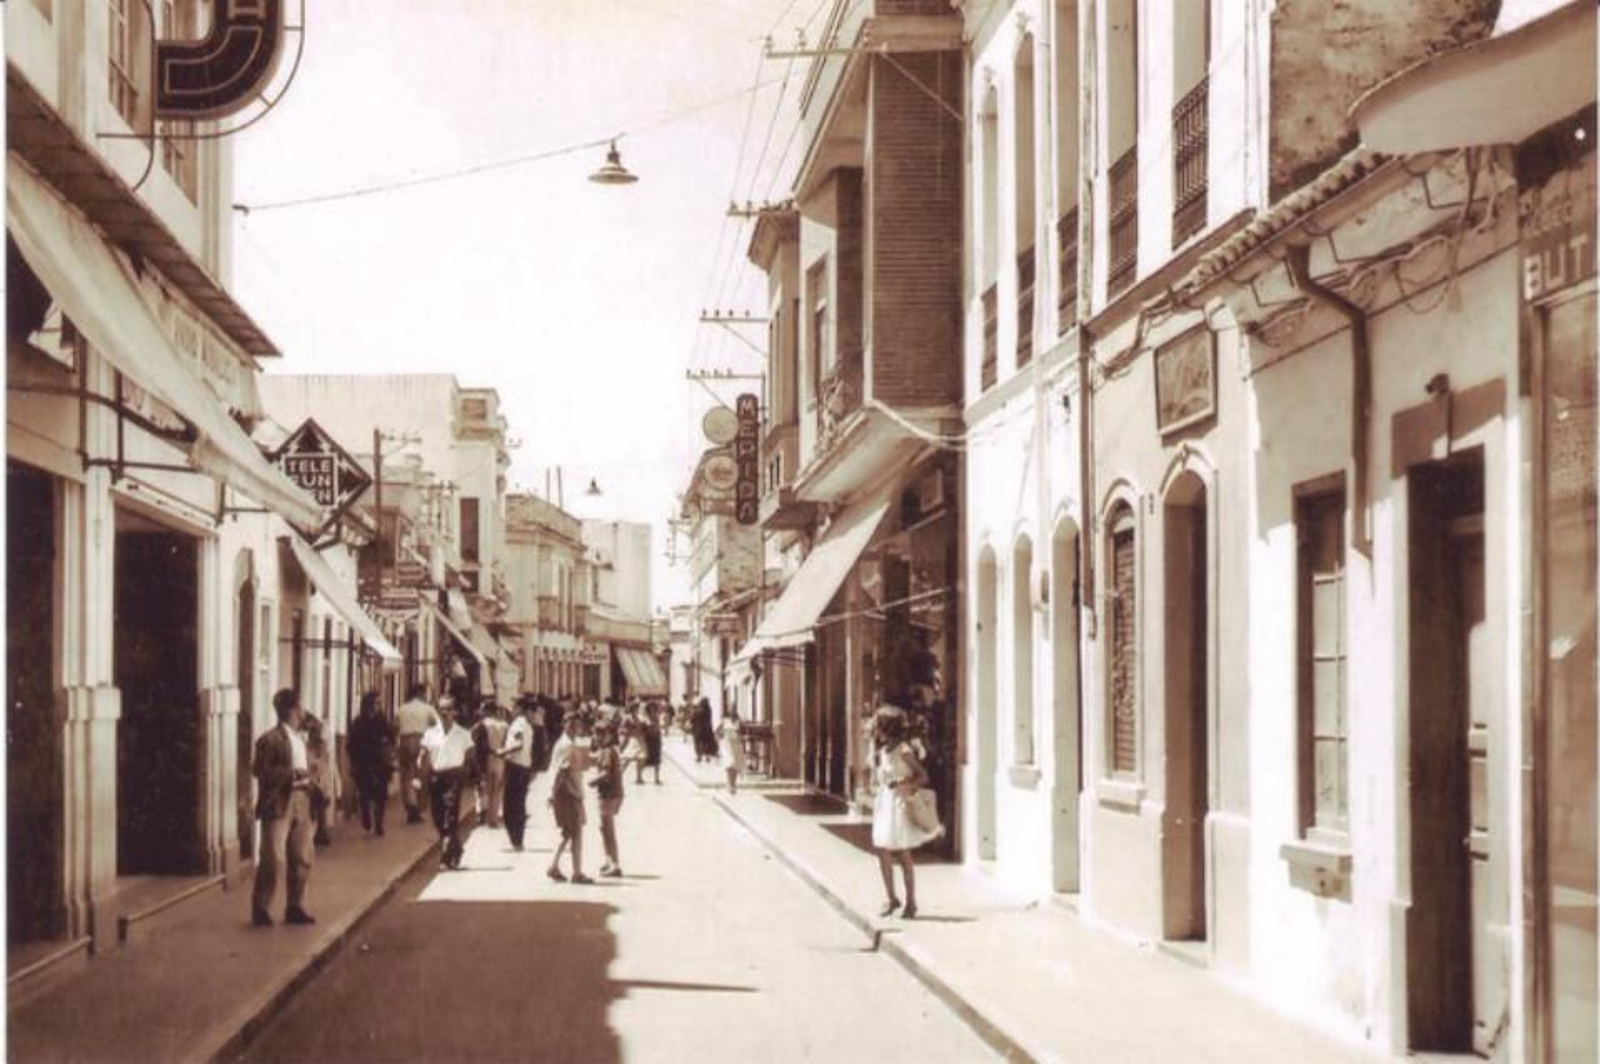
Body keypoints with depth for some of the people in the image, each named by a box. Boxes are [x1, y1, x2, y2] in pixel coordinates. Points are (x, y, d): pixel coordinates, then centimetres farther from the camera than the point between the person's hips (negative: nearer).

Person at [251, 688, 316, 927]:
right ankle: (261, 909, -1)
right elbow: (260, 770, -13)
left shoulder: (300, 740, 19)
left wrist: (307, 779, 7)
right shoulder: (270, 740, -8)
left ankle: (295, 908, 18)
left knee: (301, 860, 8)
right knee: (273, 859, -9)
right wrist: (292, 774, -18)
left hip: (301, 805, 8)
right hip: (278, 805, -8)